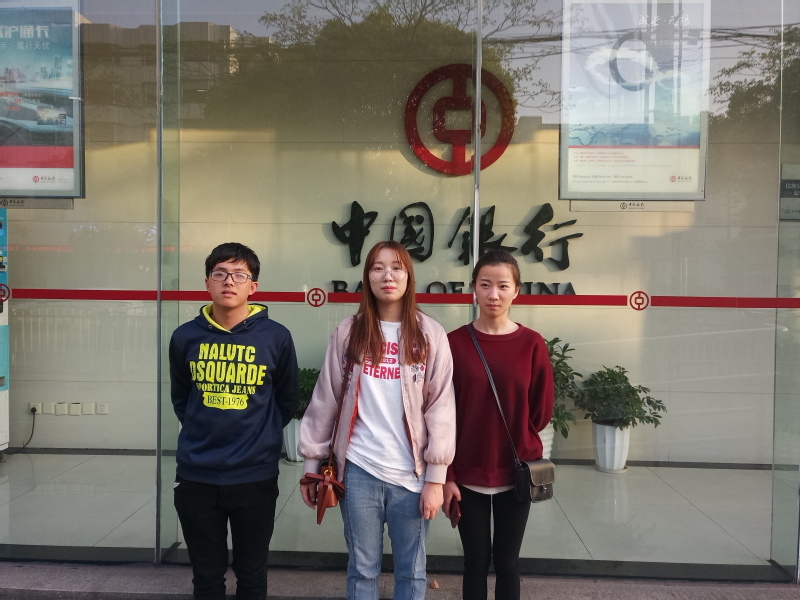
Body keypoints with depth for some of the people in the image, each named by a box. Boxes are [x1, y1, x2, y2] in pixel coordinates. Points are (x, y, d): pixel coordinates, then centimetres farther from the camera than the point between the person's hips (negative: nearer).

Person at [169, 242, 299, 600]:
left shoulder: (276, 337, -8)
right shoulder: (185, 337, -3)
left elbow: (287, 400, 5)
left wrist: (262, 436, 3)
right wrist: (201, 432, 6)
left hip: (256, 476, -1)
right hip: (196, 476, 2)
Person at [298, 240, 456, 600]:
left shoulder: (430, 335, -2)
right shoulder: (349, 332, 2)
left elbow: (441, 408, -4)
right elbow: (325, 401, 5)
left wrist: (435, 477, -6)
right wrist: (311, 461, 6)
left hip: (412, 474, 0)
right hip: (359, 470, 1)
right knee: (362, 569, 14)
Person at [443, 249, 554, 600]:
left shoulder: (532, 344, -6)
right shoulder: (454, 343, -7)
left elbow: (541, 413, 2)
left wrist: (515, 444, 2)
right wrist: (446, 476, -6)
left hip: (517, 474, 0)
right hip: (467, 475, 0)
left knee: (507, 561, 14)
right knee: (476, 561, 13)